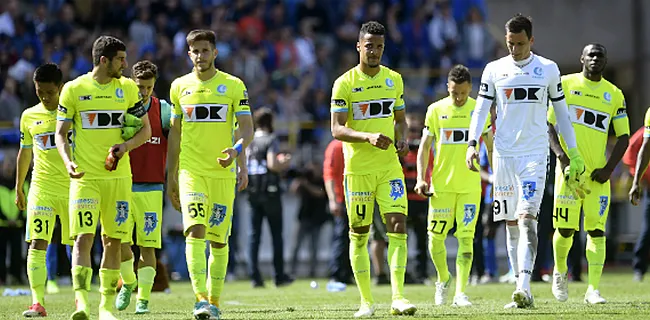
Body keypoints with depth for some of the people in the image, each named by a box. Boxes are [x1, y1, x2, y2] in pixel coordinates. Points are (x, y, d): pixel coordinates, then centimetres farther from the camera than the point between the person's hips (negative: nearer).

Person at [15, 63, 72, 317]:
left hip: (73, 188, -1)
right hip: (41, 189, 1)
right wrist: (18, 189, 19)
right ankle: (37, 303, -15)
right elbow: (25, 153, 17)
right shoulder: (29, 116, 8)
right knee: (37, 244, -12)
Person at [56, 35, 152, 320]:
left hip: (118, 176, 3)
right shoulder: (74, 89, 0)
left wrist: (126, 145, -10)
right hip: (84, 177, -3)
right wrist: (68, 161, -15)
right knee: (83, 237, -13)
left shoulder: (128, 88, 7)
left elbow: (145, 130, 10)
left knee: (113, 240, 5)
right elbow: (61, 133, 3)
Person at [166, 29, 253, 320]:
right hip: (190, 172, 0)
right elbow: (175, 134, 15)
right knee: (195, 232, -17)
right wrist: (170, 177, 14)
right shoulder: (180, 86, 8)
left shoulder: (233, 86, 2)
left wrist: (236, 151, -23)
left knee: (218, 240, 4)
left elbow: (247, 130, -1)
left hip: (223, 173, 0)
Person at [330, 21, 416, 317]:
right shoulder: (344, 83, -5)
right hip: (357, 169, -3)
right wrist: (368, 137, -26)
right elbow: (336, 129, -10)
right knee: (359, 235, 3)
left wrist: (402, 139, -2)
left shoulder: (394, 79, 8)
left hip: (389, 166, 3)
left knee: (398, 226, -11)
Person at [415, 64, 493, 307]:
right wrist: (421, 179, -3)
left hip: (470, 185, 0)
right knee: (435, 237, 0)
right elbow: (425, 146, 6)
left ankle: (460, 293, -6)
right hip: (441, 185, 0)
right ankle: (443, 279, 26)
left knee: (466, 238, -7)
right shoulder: (436, 110, 2)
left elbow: (490, 146, 12)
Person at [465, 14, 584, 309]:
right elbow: (481, 110, 5)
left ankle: (524, 286, -28)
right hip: (503, 154, 2)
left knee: (527, 218, -18)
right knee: (511, 224, 5)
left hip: (535, 155, -2)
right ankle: (522, 291, 10)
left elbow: (562, 113, 11)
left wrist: (574, 154, 9)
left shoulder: (548, 70, 4)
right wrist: (472, 144, -10)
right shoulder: (494, 70, 6)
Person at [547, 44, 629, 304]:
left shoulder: (614, 94, 8)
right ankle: (560, 272, 26)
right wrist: (562, 156, -11)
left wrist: (608, 169, -4)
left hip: (598, 173, 1)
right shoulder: (565, 85, 3)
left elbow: (624, 137, 9)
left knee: (596, 230, -5)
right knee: (565, 228, -2)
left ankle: (593, 290, -4)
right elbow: (549, 125, 3)